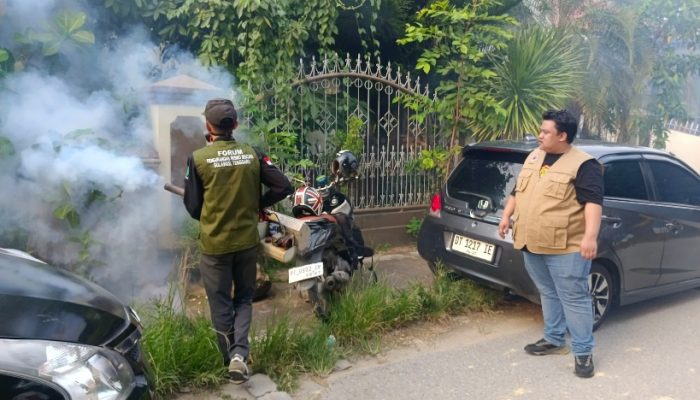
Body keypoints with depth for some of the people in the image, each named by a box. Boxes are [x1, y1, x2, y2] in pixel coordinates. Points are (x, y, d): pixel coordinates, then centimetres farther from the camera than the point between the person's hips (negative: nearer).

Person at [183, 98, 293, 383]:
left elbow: (193, 207, -6)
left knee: (221, 304, 13)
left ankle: (230, 359, 21)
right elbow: (283, 187, -5)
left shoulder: (198, 159, -11)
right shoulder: (253, 154, -4)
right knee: (243, 298, 18)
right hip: (247, 240, 3)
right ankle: (239, 354, 3)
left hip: (214, 243, -2)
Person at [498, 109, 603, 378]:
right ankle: (554, 340, 32)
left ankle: (583, 351, 11)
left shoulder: (583, 165, -10)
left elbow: (593, 202, -18)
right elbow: (518, 191, 21)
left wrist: (590, 236, -28)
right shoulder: (533, 157, 13)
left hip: (565, 248, -7)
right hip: (531, 244, 7)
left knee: (574, 298, 0)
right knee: (548, 294, 18)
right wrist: (507, 216, 17)